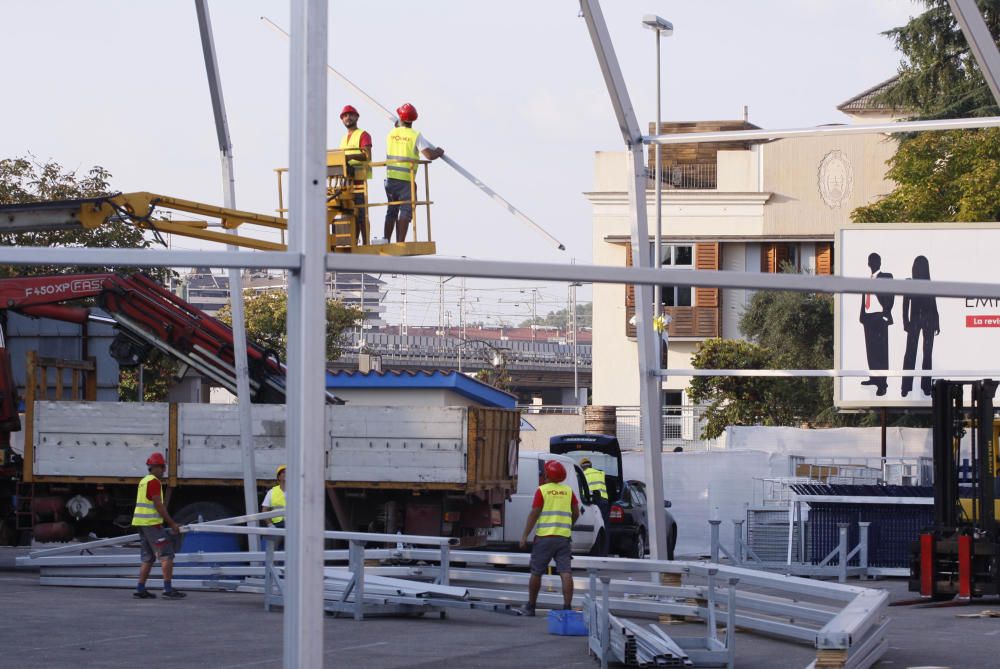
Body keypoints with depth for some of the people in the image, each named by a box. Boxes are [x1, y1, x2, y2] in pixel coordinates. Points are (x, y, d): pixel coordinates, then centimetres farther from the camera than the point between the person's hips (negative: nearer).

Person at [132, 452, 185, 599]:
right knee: (166, 555, -9)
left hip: (141, 523, 10)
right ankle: (168, 590, -14)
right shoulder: (154, 482, -12)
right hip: (152, 523, -10)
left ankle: (140, 590, 9)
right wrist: (172, 524, -13)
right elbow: (158, 506, -17)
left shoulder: (144, 481, 17)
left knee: (148, 558, 13)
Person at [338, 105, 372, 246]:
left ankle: (365, 244, -9)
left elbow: (367, 156, -13)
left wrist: (351, 156, -26)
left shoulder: (363, 135, -1)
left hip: (360, 180, -7)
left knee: (361, 214, -9)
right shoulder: (344, 139, 24)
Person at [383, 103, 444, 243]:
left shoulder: (391, 134, 5)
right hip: (406, 179, -5)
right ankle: (400, 243, -10)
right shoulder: (415, 135, -9)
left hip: (390, 178, 5)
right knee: (405, 212, -2)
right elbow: (429, 155, -15)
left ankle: (386, 242, 16)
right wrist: (439, 152, 8)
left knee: (391, 211, 16)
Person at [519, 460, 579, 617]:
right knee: (566, 573, -4)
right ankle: (567, 607, -12)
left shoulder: (542, 490, -4)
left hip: (544, 537, -3)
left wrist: (525, 535, -6)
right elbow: (576, 513, 12)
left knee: (536, 573, 9)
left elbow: (534, 514, -8)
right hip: (564, 537, 3)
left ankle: (530, 607, 16)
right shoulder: (568, 491, 8)